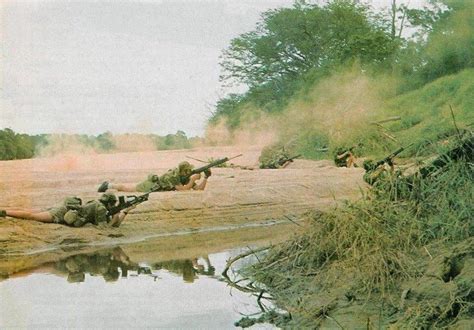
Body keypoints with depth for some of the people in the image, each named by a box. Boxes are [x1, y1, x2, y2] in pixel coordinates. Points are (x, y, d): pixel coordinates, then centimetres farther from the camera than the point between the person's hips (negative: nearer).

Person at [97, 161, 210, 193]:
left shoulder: (186, 177, -13)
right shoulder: (173, 176, -36)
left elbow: (199, 188, -17)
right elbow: (182, 190, -43)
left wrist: (206, 178, -31)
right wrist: (193, 179, -46)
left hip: (157, 187, 7)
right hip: (150, 186, -7)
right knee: (127, 189, 10)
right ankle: (109, 185, 28)